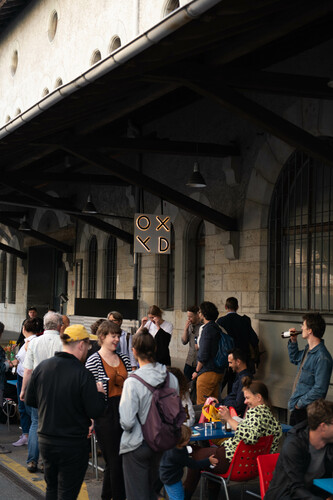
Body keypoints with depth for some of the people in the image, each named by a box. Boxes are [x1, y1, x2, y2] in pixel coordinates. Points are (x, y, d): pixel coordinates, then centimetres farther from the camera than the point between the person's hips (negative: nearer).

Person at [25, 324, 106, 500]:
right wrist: (99, 392, 2)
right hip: (74, 444, -5)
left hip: (45, 441, 5)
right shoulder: (83, 374, -19)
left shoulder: (42, 367, -3)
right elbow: (95, 412, -16)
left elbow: (30, 400, 7)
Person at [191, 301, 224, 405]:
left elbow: (204, 354, -16)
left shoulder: (208, 329, -14)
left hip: (208, 373, -9)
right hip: (219, 372, 9)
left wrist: (197, 371, -7)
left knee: (202, 405, -4)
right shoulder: (217, 328, 13)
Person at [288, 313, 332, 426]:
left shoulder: (322, 357, -23)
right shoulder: (308, 350, 7)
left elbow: (319, 390, -25)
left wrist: (299, 403, -18)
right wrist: (293, 341, 14)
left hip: (306, 411, -9)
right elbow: (294, 359, 30)